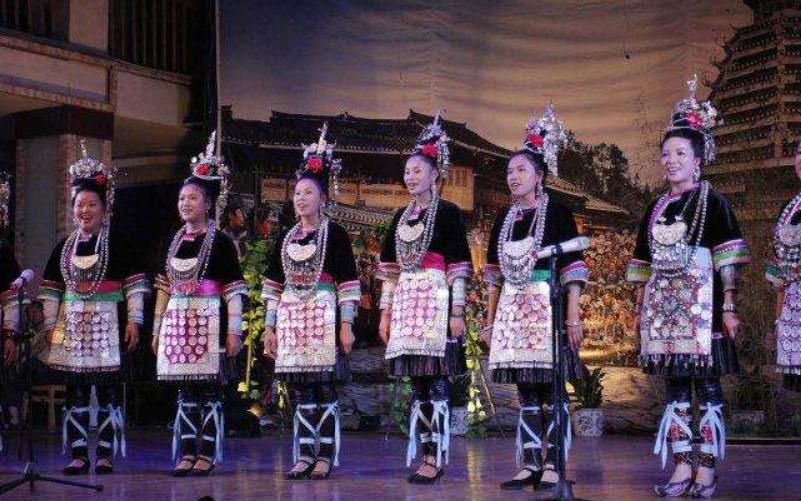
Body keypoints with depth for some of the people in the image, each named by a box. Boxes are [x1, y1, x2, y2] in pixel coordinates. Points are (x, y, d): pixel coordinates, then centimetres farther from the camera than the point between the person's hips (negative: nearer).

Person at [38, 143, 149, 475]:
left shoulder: (117, 243, -1)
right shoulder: (64, 246, 12)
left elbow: (135, 283, -3)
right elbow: (51, 288, 13)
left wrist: (133, 321, -9)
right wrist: (50, 324, 8)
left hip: (108, 323, -4)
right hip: (71, 324, 4)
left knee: (107, 388, -3)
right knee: (75, 390, 3)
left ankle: (106, 454, 4)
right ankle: (78, 454, 9)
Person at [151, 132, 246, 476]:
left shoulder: (220, 242, -3)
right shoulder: (174, 243, 13)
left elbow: (234, 290, -5)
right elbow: (164, 289, 17)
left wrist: (233, 331, -10)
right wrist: (157, 329, 14)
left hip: (209, 323, -5)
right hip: (177, 323, 5)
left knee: (209, 390, -2)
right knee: (185, 392, 6)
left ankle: (207, 455, 3)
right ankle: (187, 454, 11)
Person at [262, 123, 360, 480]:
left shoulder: (335, 235, 0)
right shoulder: (285, 238, 14)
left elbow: (348, 282, -5)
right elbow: (274, 285, 15)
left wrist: (346, 324, -11)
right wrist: (269, 326, 10)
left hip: (322, 317, -5)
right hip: (290, 319, 5)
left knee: (323, 389, -4)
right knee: (300, 391, 5)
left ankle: (325, 457, 1)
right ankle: (304, 456, 9)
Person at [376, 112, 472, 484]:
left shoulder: (447, 213, -2)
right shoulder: (401, 217, 17)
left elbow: (458, 266, -7)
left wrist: (457, 311, -13)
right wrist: (385, 312, 13)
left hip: (436, 301, -6)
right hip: (406, 303, 6)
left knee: (435, 381, -8)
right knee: (417, 383, 6)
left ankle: (436, 458, -5)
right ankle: (426, 455, 11)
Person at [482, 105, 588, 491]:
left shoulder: (557, 213, -1)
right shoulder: (504, 219, 14)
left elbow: (573, 269, -5)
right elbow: (495, 275, 17)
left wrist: (573, 317, -12)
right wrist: (490, 319, 13)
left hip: (547, 308, -5)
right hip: (512, 311, 5)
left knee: (551, 387, -3)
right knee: (526, 392, 6)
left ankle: (552, 465, 0)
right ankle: (529, 464, 8)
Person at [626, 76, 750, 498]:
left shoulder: (711, 202, -1)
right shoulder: (656, 208, 16)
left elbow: (727, 260, -6)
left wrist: (728, 307, -13)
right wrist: (639, 307, 15)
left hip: (700, 302, -5)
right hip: (663, 304, 6)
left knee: (706, 384, -3)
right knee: (674, 386, 5)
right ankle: (682, 467, 9)